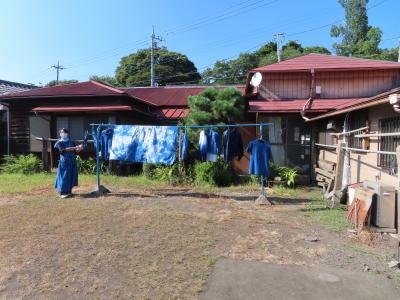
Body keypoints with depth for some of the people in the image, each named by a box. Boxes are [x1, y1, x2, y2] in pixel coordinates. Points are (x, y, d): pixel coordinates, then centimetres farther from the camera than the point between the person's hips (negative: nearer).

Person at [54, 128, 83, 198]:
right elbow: (65, 149, -19)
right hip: (64, 162, -5)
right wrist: (75, 147, -26)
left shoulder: (71, 142, 12)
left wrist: (79, 148, -15)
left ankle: (69, 191, 21)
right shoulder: (59, 143, -3)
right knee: (64, 177, -2)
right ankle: (62, 192, 7)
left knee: (71, 176, 9)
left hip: (72, 162, 5)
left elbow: (76, 151, 7)